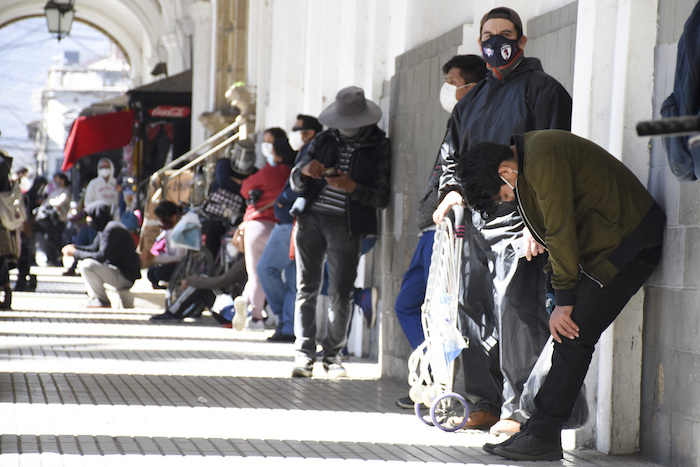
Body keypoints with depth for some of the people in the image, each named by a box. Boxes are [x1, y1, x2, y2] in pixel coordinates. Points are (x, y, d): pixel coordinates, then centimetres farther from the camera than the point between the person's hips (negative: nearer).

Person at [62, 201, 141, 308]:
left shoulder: (112, 229, -19)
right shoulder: (103, 228, 12)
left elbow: (101, 256, -25)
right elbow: (94, 249, 20)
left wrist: (76, 253, -17)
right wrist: (75, 247, 4)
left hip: (126, 277, -10)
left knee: (87, 265, -23)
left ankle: (103, 301, -12)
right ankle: (94, 298, 14)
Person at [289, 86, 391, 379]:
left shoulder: (379, 147, 5)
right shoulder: (326, 139, 14)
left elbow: (382, 197, -2)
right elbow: (295, 182, 14)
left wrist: (352, 187, -18)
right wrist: (305, 171, -9)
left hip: (346, 225, -3)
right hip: (311, 218, 3)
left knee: (341, 293, -3)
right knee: (307, 287, -1)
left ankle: (333, 354, 9)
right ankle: (304, 353, 1)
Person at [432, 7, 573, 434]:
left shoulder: (541, 89, 1)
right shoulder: (471, 103, 22)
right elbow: (454, 156, 30)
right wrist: (453, 190, 7)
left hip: (520, 221, -7)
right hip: (478, 221, 7)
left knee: (515, 307, -13)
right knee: (476, 310, 6)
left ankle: (520, 410, -11)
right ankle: (485, 404, 14)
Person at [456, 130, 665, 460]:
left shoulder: (543, 162, -23)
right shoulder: (530, 159, 9)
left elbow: (561, 232, -21)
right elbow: (554, 233, 14)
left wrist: (564, 302, -15)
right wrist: (556, 292, 9)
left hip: (629, 245, -10)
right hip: (596, 245, 10)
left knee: (571, 338, -13)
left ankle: (543, 436, -11)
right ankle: (538, 431, 7)